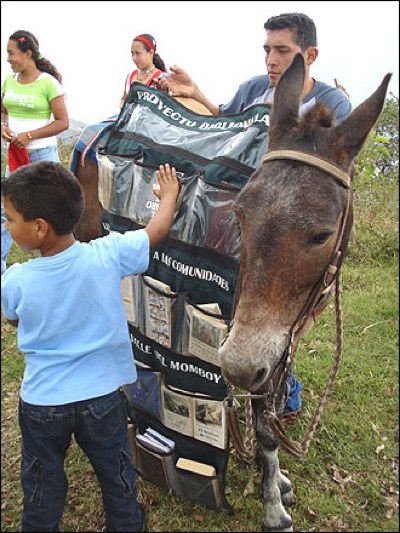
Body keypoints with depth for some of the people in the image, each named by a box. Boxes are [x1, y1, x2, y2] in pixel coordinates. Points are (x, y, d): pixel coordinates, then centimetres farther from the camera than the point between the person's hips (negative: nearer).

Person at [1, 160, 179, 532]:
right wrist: (169, 195, 15)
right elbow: (157, 230, -4)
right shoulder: (108, 255, -21)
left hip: (41, 401, 0)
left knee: (42, 485, 25)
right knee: (116, 476, 25)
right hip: (102, 395, 1)